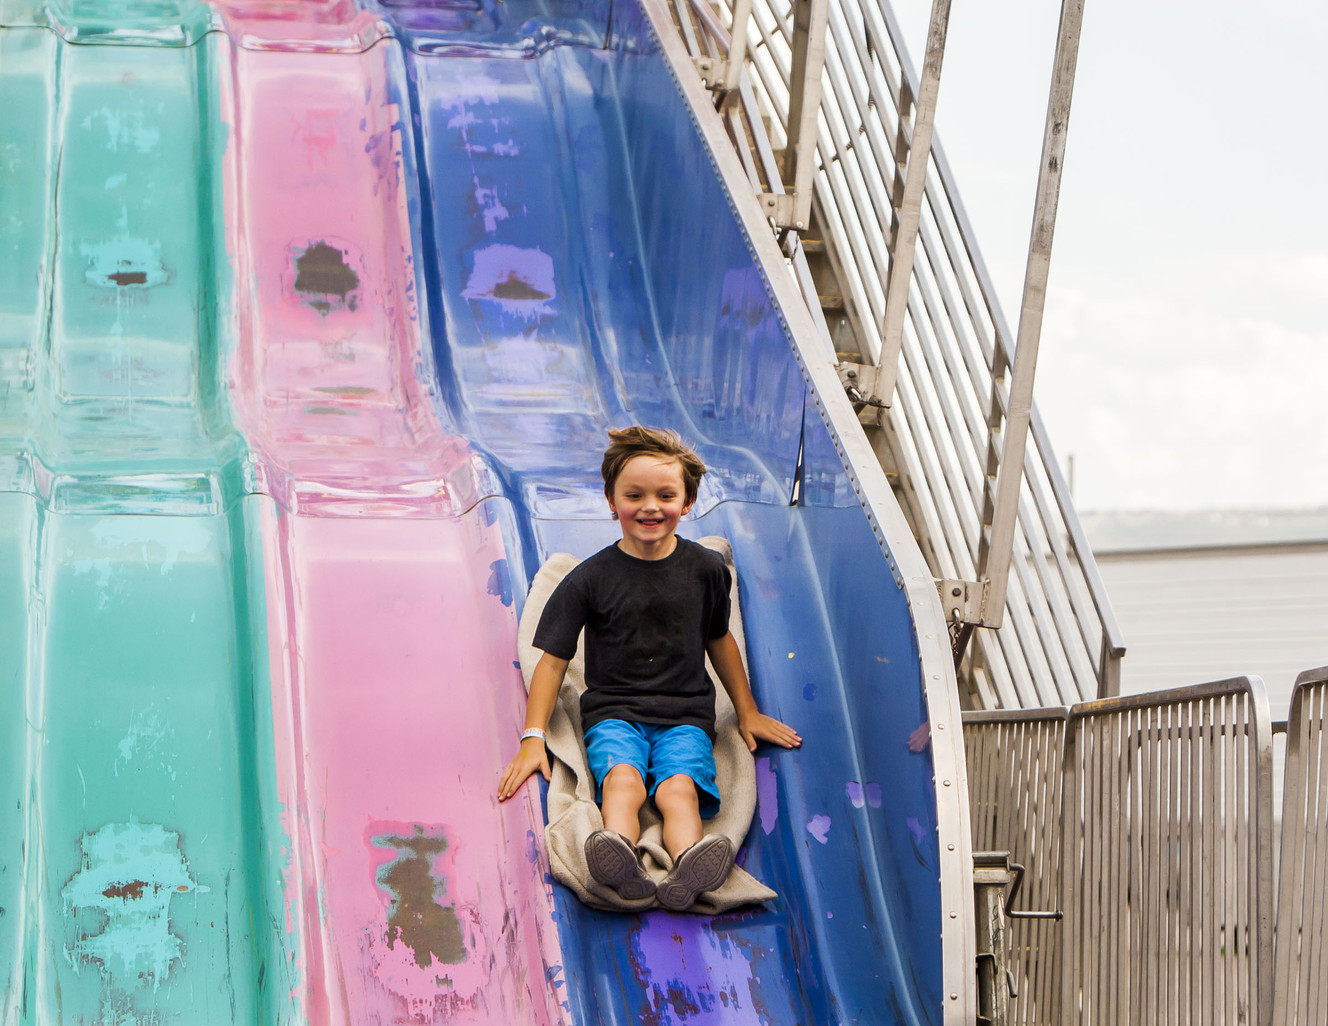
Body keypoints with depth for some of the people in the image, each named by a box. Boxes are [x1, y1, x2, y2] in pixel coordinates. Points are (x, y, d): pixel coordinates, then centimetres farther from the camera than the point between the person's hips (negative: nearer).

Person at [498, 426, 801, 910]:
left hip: (685, 714, 1)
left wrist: (747, 712, 29)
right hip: (613, 711, -1)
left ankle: (686, 872, -58)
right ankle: (621, 865, -62)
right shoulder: (591, 579, -1)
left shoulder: (706, 570, 6)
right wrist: (533, 738, -6)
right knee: (622, 780, -33)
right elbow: (553, 660, 2)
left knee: (679, 787, -29)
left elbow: (718, 638, 23)